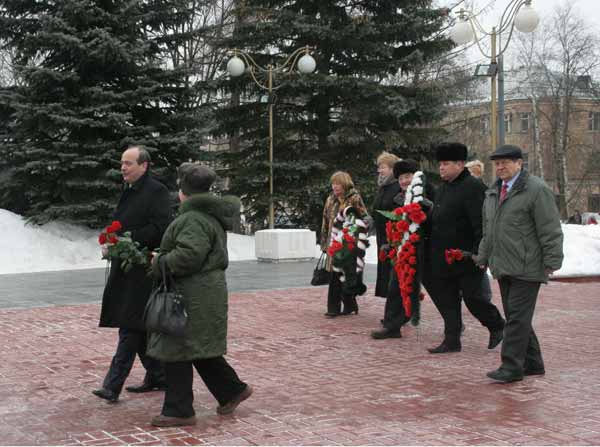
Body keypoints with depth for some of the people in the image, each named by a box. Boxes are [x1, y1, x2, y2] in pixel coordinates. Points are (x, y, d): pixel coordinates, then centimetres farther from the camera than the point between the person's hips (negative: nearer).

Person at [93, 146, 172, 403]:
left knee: (131, 326, -9)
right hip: (126, 268, 9)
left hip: (143, 270, -9)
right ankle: (158, 377, 23)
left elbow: (160, 228, -19)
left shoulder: (157, 191, -10)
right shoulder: (129, 192, 18)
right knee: (140, 327, 13)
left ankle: (113, 384, -9)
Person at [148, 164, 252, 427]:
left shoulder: (194, 219, -18)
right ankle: (232, 390, 25)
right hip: (206, 290, 10)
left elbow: (189, 255, -29)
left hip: (194, 296, -10)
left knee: (177, 350, -2)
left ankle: (179, 411, 6)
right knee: (200, 348, 19)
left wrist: (160, 262, -14)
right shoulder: (209, 214, 16)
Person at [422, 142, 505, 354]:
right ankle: (452, 340, 17)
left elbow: (480, 223, -19)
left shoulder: (472, 187, -14)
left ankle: (497, 326, 24)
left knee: (471, 296, -1)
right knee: (447, 298, 9)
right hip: (443, 257, 9)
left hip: (466, 257, -9)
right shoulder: (443, 188, 14)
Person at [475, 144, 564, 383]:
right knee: (515, 317, 12)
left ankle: (512, 366, -5)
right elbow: (488, 230, 25)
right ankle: (533, 363, 22)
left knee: (518, 317, -8)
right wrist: (483, 258, 23)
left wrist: (551, 263, -14)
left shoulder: (536, 189, -9)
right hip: (503, 267, 8)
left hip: (526, 268, -8)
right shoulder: (493, 192, 17)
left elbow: (550, 230, -12)